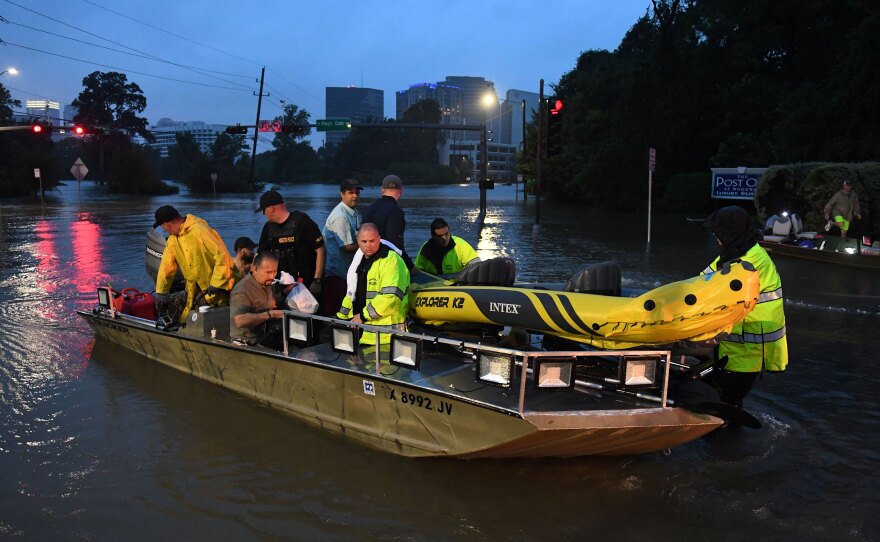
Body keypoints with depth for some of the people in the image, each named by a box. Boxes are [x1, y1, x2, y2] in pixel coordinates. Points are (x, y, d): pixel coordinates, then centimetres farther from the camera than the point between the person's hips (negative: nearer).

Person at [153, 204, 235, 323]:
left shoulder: (200, 231, -20)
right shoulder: (173, 240, 7)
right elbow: (166, 266, 10)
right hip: (195, 289, 7)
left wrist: (216, 284, -22)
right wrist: (161, 291, 5)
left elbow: (223, 256, -22)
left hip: (216, 288, -7)